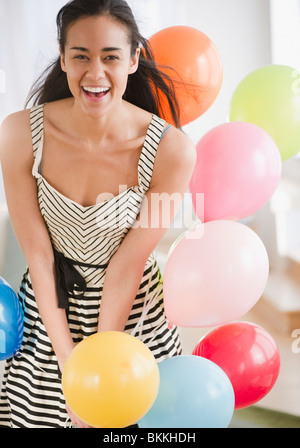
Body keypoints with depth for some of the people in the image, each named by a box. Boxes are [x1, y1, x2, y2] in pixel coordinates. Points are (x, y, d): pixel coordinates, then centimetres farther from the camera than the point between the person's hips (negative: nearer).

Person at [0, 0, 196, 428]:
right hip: (51, 308, 1)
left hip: (132, 312, -1)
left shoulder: (171, 149, -23)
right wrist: (69, 360, -13)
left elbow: (129, 265, -16)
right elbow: (37, 254, -14)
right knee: (36, 412, 16)